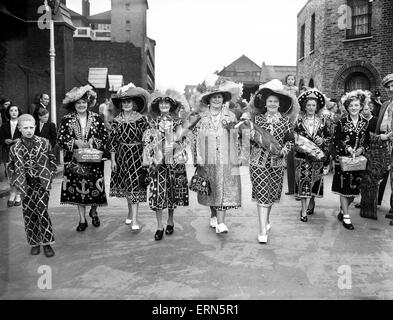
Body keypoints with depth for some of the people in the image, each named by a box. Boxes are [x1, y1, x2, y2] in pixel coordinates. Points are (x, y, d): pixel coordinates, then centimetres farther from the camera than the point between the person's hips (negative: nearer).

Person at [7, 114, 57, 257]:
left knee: (42, 210, -14)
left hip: (42, 184, -2)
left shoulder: (44, 143, 0)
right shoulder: (15, 148, 3)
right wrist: (17, 183, 2)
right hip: (26, 187, 2)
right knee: (29, 215, 6)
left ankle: (47, 243, -3)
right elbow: (10, 168, 12)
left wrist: (49, 177, -1)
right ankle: (34, 243, 21)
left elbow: (53, 161, 8)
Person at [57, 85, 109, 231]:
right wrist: (75, 142, -17)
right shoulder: (67, 119, 0)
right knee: (78, 188, 6)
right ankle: (82, 219, 21)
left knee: (95, 188, 3)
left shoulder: (96, 118, 0)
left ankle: (93, 212, 33)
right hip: (75, 162, 0)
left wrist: (93, 142, -17)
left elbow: (105, 136, -3)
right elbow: (60, 139, -3)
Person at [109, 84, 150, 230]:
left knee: (135, 186, -6)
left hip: (137, 155, -3)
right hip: (122, 155, 3)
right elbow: (112, 141, 4)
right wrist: (113, 160, 1)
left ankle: (134, 219, -3)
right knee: (126, 186, 12)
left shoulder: (141, 119, -5)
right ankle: (131, 213, 30)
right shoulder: (117, 120, 3)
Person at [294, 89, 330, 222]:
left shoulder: (322, 122, 7)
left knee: (314, 181, 6)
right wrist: (300, 144, -13)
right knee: (304, 181, -6)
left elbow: (328, 138, 9)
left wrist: (322, 141, -10)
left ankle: (310, 204, 26)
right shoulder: (299, 121, 3)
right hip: (302, 156, -2)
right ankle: (304, 211, -2)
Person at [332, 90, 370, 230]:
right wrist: (347, 148, -19)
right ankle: (346, 217, 7)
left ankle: (343, 210, 29)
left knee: (354, 189, 9)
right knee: (344, 188, -2)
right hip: (343, 159, -4)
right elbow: (336, 140, -7)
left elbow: (367, 140, 10)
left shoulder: (365, 123, 5)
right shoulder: (342, 122, -5)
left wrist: (362, 148, -9)